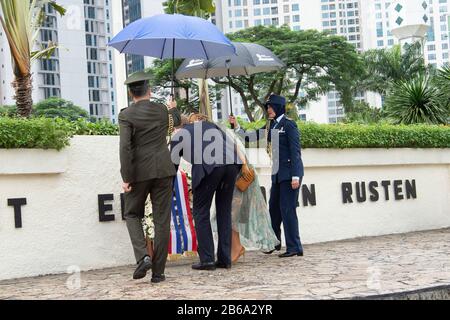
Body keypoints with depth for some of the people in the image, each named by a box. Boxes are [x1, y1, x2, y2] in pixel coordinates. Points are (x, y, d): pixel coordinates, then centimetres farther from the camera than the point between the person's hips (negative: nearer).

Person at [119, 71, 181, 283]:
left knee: (132, 214, 16)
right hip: (163, 171, 2)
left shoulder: (126, 115, -7)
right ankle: (158, 271, 7)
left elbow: (125, 147, -15)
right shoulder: (162, 110, 5)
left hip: (139, 172, -2)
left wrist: (126, 178, -12)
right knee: (161, 220, 6)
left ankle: (143, 256, -6)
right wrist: (173, 108, 51)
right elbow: (176, 121, 29)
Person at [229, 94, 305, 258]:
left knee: (287, 208, -7)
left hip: (289, 172, -8)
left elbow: (295, 150, -14)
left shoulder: (288, 124, -9)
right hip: (278, 173, 8)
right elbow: (251, 137, 14)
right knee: (274, 207, 13)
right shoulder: (271, 126, 13)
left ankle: (294, 247, 0)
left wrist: (295, 176, -18)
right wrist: (236, 126, 3)